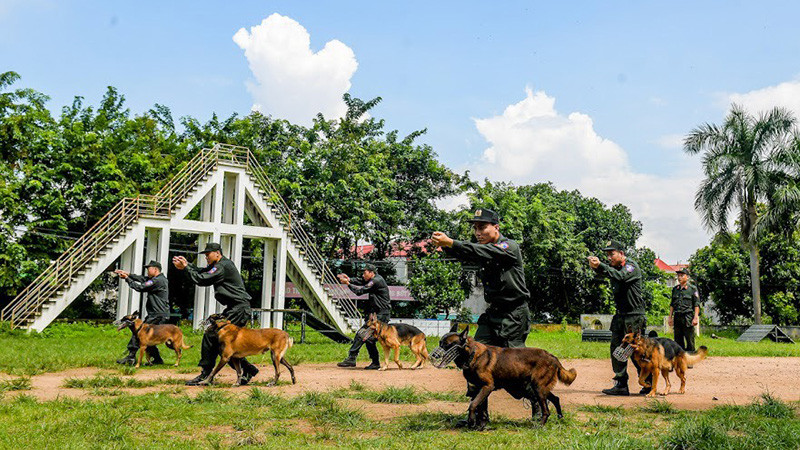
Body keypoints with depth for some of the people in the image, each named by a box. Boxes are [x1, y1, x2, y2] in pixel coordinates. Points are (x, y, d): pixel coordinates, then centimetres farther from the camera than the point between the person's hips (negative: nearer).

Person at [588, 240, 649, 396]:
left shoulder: (632, 266, -12)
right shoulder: (615, 266, 12)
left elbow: (620, 276, -31)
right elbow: (605, 272, -4)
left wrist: (600, 265, -40)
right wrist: (596, 266, -26)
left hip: (634, 315, -8)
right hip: (620, 315, 8)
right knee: (616, 348, 4)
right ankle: (621, 385, 8)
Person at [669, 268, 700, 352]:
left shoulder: (693, 289, 1)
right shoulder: (675, 289, 15)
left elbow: (697, 305, -3)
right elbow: (672, 304, 18)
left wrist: (695, 317, -11)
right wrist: (670, 317, 12)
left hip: (688, 317, -5)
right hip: (677, 317, 5)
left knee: (690, 340, -3)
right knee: (678, 340, 7)